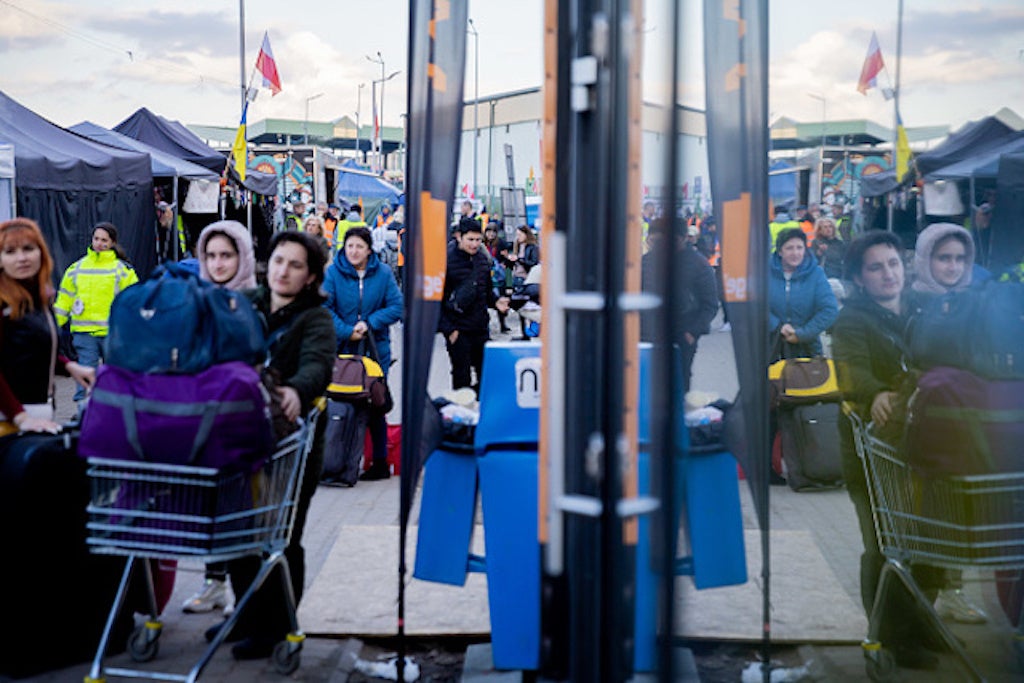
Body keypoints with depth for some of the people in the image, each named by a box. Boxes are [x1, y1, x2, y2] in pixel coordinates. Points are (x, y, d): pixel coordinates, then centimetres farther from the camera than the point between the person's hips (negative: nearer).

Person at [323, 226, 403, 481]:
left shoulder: (383, 273, 0)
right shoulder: (333, 272, -3)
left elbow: (397, 306, -3)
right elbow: (324, 307, -7)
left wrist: (369, 323, -14)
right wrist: (347, 332, -16)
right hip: (342, 349, 0)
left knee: (375, 406, 5)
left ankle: (380, 462, 15)